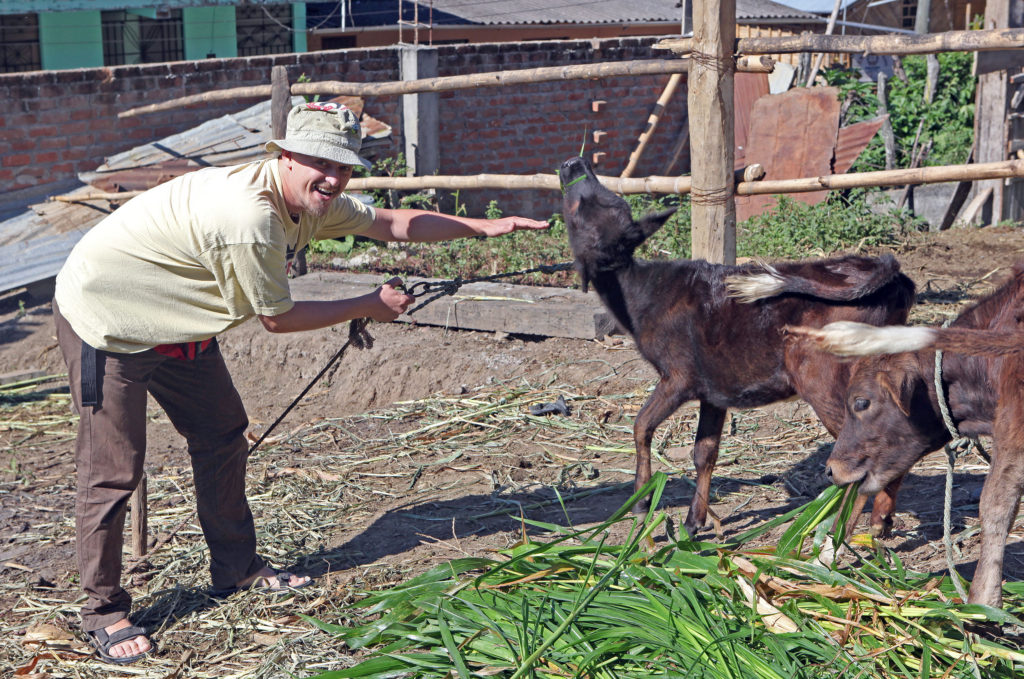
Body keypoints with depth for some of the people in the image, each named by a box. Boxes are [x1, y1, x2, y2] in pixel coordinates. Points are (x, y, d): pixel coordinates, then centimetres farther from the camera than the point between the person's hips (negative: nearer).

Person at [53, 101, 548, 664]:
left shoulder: (312, 201, -5)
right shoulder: (249, 216, -33)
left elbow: (392, 222, 8)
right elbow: (276, 318, -21)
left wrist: (485, 227, 4)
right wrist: (369, 307, -10)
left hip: (173, 324, 10)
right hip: (104, 317, -10)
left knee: (221, 435, 14)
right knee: (113, 467, -6)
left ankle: (236, 568, 29)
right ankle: (104, 611, 9)